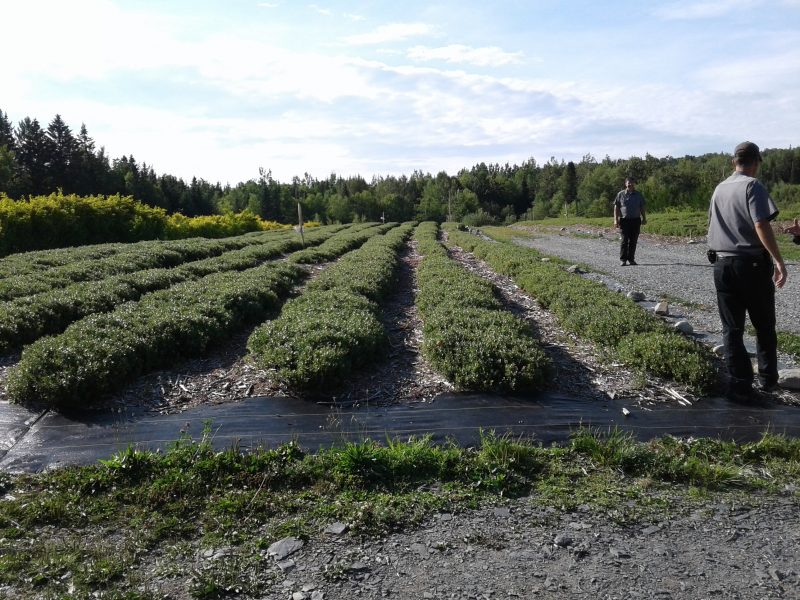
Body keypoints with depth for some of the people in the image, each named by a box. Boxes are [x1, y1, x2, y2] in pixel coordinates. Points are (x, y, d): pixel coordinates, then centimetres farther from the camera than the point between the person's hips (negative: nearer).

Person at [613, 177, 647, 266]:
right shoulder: (621, 194, 5)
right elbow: (616, 207, 4)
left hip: (636, 220, 2)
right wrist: (616, 219, -4)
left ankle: (631, 259, 12)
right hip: (624, 220, -2)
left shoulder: (639, 195, 11)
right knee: (624, 240, -7)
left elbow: (642, 207, 16)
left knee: (633, 241, 4)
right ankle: (623, 259, -2)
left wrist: (644, 218, 9)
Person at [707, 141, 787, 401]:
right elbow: (761, 225, -19)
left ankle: (740, 386, 5)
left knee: (732, 328, 6)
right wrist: (778, 261, -20)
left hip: (723, 264, 4)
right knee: (764, 326, 14)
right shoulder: (752, 185, -9)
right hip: (752, 263, -4)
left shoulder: (719, 189, 10)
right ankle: (767, 378, 25)